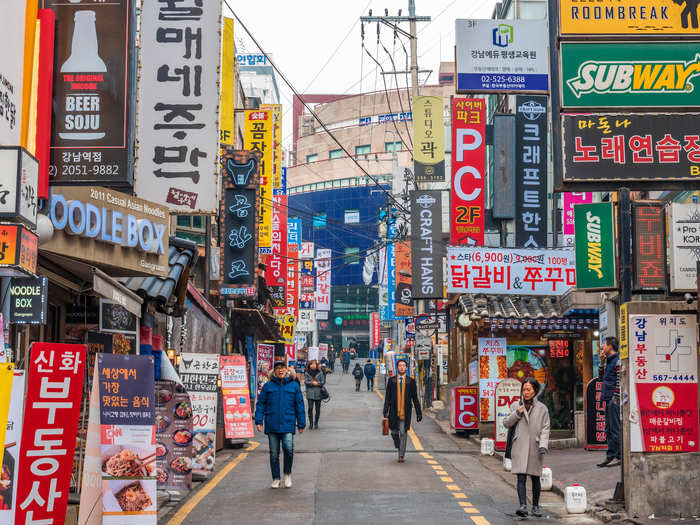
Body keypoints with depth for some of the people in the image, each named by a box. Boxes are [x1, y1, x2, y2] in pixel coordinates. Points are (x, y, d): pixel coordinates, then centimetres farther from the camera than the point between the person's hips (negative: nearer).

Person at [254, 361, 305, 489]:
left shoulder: (294, 385, 6)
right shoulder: (268, 386, 6)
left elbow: (299, 405, 9)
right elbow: (260, 404, 8)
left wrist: (301, 424, 7)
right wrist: (259, 420, -2)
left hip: (288, 424, -1)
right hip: (272, 425, 1)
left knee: (288, 448, -18)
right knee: (274, 453, 6)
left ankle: (288, 474, 4)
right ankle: (276, 478, 19)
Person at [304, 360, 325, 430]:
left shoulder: (320, 373, 3)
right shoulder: (307, 373, 6)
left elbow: (323, 382, 1)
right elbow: (306, 382, -1)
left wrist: (317, 383, -13)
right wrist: (313, 383, -14)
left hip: (318, 393, 0)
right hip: (310, 393, 0)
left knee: (318, 409, 5)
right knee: (310, 408, -7)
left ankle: (316, 423, 19)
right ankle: (311, 423, 3)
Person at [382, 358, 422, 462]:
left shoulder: (411, 381, 4)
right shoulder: (391, 380, 7)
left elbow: (415, 398, 6)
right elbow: (387, 397, 6)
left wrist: (419, 413, 4)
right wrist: (386, 411, -2)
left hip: (405, 412, -1)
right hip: (394, 412, 1)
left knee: (403, 433, -4)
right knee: (394, 432, 5)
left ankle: (401, 456, 3)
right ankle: (399, 448, 33)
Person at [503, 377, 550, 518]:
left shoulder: (542, 408, 5)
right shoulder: (516, 405, 8)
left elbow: (545, 429, 3)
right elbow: (507, 423, 11)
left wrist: (543, 445, -10)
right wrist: (516, 414, -6)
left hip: (535, 447, 0)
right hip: (520, 447, 0)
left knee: (535, 478, 8)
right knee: (521, 477, -11)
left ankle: (535, 506, 22)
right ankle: (523, 506, -18)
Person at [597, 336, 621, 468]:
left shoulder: (617, 361, -10)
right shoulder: (609, 361, 18)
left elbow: (620, 380, -15)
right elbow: (601, 377, 22)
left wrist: (615, 397, -17)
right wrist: (602, 362, 11)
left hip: (614, 399, -10)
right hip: (608, 399, 10)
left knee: (615, 429, -7)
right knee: (609, 430, 11)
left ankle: (618, 457, -4)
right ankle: (610, 456, 14)